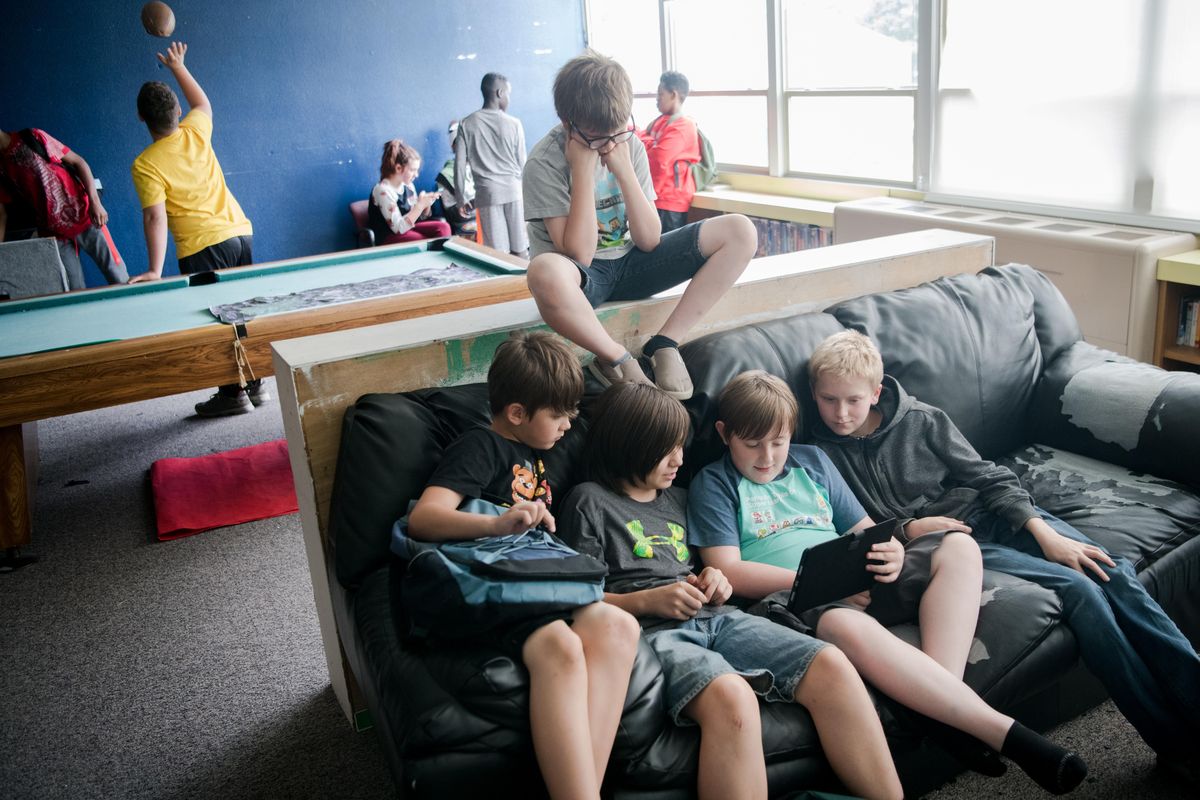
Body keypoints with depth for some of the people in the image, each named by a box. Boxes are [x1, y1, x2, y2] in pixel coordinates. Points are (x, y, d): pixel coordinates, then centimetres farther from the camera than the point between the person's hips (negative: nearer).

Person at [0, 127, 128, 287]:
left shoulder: (33, 137, -1)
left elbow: (78, 162, -1)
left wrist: (95, 202, -12)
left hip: (84, 217, -2)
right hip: (53, 234, 3)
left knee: (119, 279, -3)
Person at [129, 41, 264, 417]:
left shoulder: (145, 165, -10)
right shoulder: (196, 132, 3)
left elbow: (156, 218, -16)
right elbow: (203, 103, 27)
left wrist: (155, 270, -17)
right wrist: (178, 66, 38)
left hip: (203, 246, -6)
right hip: (241, 233, 6)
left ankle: (233, 393, 10)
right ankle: (255, 384, 23)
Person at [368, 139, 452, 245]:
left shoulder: (408, 186, 4)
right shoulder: (383, 190, -18)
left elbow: (419, 217, 13)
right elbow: (399, 228, -23)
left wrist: (426, 204, -7)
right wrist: (420, 205, -24)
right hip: (388, 238, -7)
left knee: (443, 227, -12)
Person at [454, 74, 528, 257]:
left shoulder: (466, 124, 0)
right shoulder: (513, 123, -2)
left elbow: (460, 165, 0)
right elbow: (522, 163, 3)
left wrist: (461, 197, 8)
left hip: (487, 193, 1)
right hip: (514, 190, 0)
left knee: (498, 254, 1)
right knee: (520, 249, 7)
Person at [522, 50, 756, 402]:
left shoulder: (630, 145, -2)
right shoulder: (544, 163, -16)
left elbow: (649, 240, -5)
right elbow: (579, 255, -23)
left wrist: (624, 171, -17)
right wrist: (582, 170, -25)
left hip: (630, 263, 5)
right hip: (583, 276, -5)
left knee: (740, 232, -12)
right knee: (545, 272, -45)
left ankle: (664, 344, -14)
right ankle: (619, 360, -19)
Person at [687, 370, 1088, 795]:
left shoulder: (811, 460, 22)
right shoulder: (714, 484, 5)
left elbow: (864, 529, 22)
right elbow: (728, 573, -7)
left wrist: (891, 552, -4)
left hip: (857, 582, 7)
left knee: (957, 549, -12)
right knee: (851, 628, -40)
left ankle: (944, 712, -30)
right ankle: (1002, 731, -35)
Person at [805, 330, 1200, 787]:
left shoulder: (920, 419, 3)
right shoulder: (821, 455, -3)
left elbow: (988, 476, 4)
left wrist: (1045, 532, -7)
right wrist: (907, 530, -13)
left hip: (994, 515, 4)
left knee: (1115, 575, -16)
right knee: (1078, 589, -23)